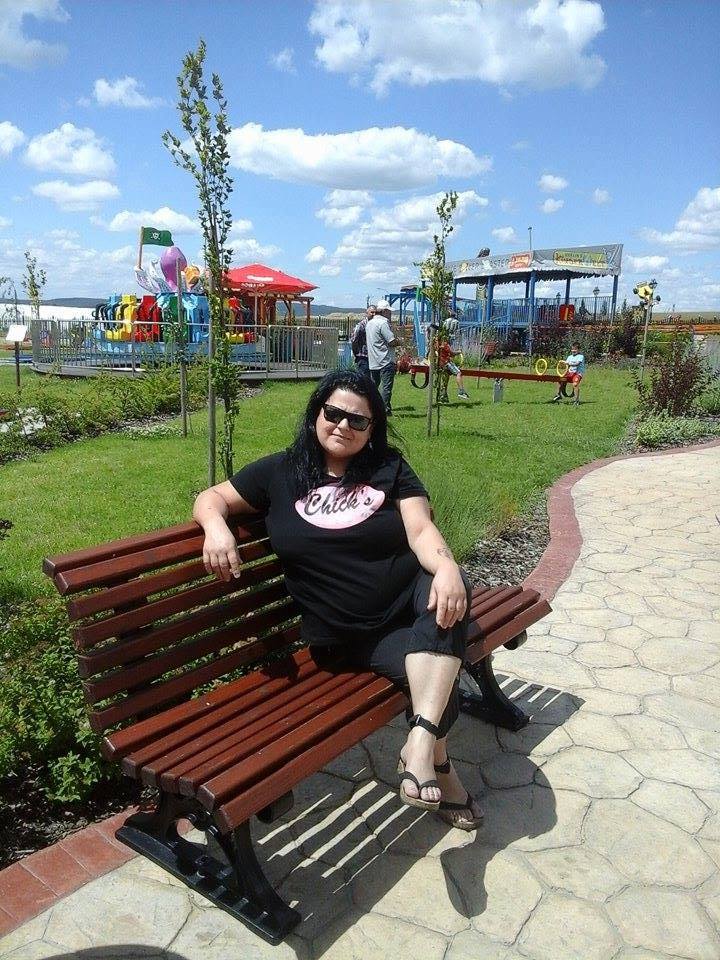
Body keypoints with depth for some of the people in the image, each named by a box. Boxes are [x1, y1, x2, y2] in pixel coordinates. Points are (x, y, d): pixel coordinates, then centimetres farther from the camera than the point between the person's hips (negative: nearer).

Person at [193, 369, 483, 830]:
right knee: (437, 679, -26)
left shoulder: (390, 468, 7)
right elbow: (211, 498, 11)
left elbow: (421, 529, -6)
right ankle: (436, 760, 1)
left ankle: (421, 741, -35)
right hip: (348, 639, -1)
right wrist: (216, 526, -15)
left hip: (413, 603, 2)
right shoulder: (281, 473, 8)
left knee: (450, 589, -34)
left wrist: (446, 568, -30)